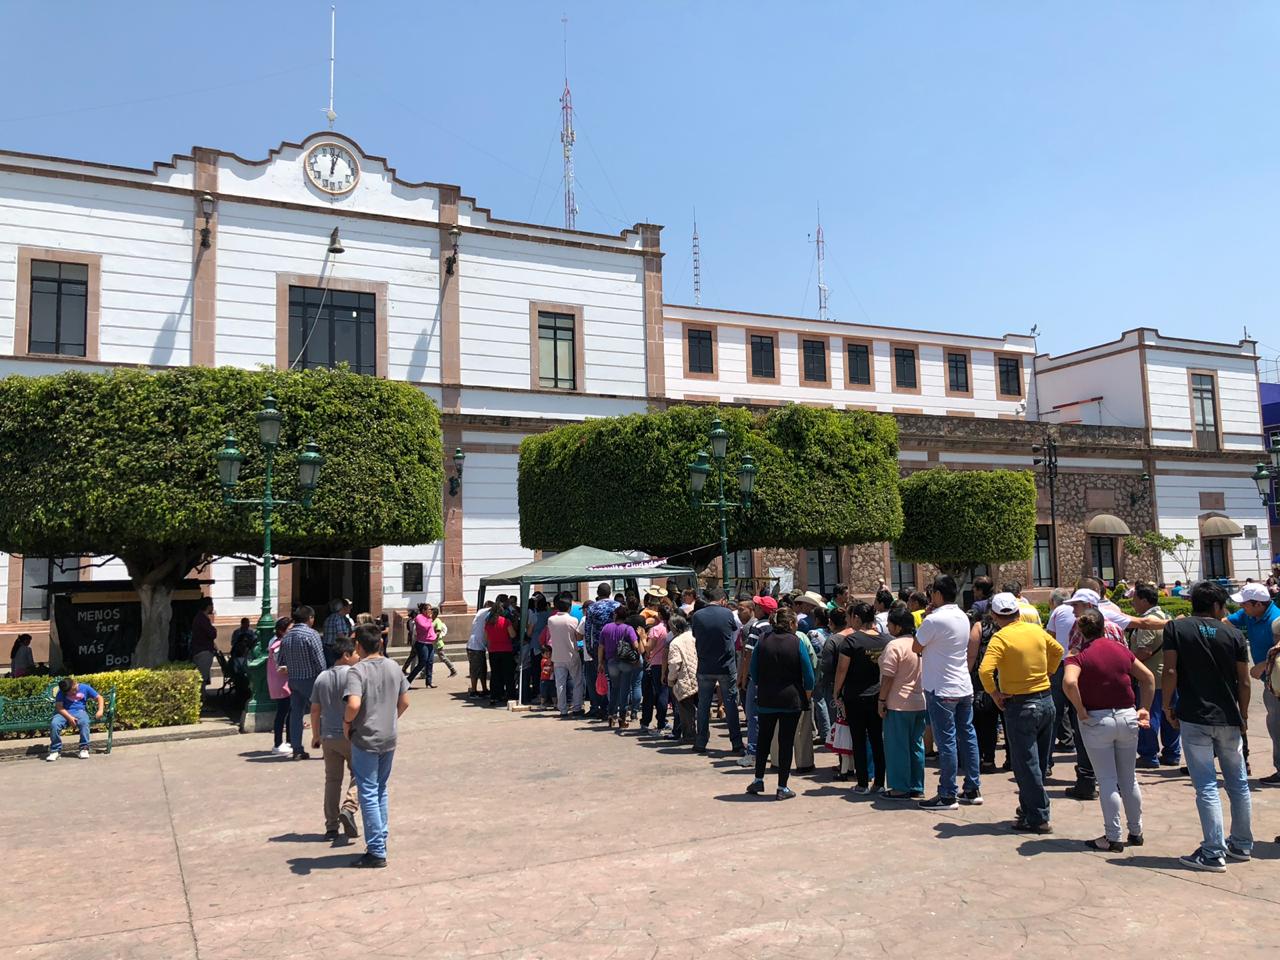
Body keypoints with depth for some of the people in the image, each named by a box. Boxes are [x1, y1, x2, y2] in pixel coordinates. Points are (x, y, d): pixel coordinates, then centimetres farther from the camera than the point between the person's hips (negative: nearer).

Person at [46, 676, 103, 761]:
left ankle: (84, 748, -24)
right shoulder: (61, 693, 2)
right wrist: (69, 717, -23)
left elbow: (99, 697, 6)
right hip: (64, 712, 1)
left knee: (84, 722, -36)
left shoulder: (85, 688, 3)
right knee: (54, 724, -32)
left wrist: (100, 710, -11)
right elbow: (59, 706, -8)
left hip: (79, 711, -1)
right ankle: (55, 750, -16)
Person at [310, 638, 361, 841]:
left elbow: (315, 710, 9)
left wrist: (315, 735, 19)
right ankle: (348, 807, -11)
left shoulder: (322, 677, 7)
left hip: (328, 737, 5)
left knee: (332, 780, 11)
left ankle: (331, 826, 13)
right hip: (350, 736, -5)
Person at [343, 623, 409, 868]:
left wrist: (346, 721, -11)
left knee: (368, 794, 1)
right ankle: (381, 840, 27)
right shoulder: (394, 667, 3)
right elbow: (404, 702, 9)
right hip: (389, 738, 6)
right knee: (381, 790, 20)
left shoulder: (357, 670, -16)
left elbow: (354, 704, -30)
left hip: (365, 740, -6)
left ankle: (376, 852, 5)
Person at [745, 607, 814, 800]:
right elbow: (808, 675, -6)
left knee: (764, 739, 17)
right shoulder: (797, 642, -8)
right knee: (786, 742, 4)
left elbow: (753, 670, 4)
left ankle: (758, 780, 19)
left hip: (766, 700, 2)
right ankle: (782, 788, 7)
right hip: (792, 700, -2)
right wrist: (806, 697, 8)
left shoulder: (762, 640, -1)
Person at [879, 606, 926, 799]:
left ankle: (900, 788, 5)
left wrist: (881, 700, -10)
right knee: (916, 745, 13)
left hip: (899, 703, -8)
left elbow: (888, 677, -17)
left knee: (897, 746, 1)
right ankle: (917, 787, 19)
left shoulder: (894, 645, -15)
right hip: (920, 702, 8)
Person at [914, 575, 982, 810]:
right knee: (967, 736, 13)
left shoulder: (934, 620, -18)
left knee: (946, 741, -3)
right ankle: (973, 788, 20)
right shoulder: (963, 617, 7)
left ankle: (947, 795, 2)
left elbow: (916, 648, -7)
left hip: (942, 690, -8)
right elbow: (971, 651, 15)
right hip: (964, 687, 8)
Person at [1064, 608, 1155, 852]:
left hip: (1096, 720, -4)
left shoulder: (1079, 656, -10)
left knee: (1107, 781, 3)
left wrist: (1081, 711, -16)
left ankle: (1112, 838, 9)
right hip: (1127, 716, 4)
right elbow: (1148, 678, 10)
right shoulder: (1121, 650, 6)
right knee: (1129, 779, 17)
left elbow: (1069, 683, -27)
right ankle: (1136, 832, 28)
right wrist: (1143, 708, 10)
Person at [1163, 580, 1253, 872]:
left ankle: (1213, 853, -3)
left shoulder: (1176, 628, -2)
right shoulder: (1233, 634, 3)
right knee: (1238, 783, 17)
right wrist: (1242, 717, 15)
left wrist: (1167, 707, 1)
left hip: (1195, 719, -3)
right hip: (1229, 719, 3)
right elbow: (1244, 682, 4)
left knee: (1206, 787, -2)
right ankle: (1242, 845, 29)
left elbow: (1170, 671, -10)